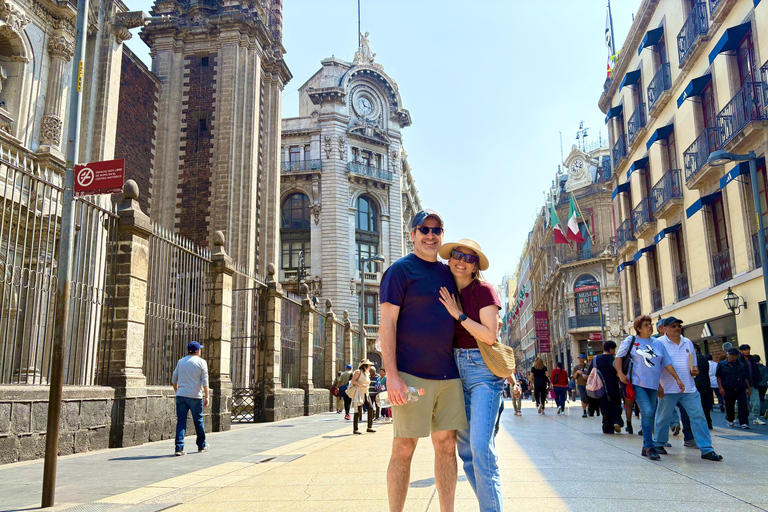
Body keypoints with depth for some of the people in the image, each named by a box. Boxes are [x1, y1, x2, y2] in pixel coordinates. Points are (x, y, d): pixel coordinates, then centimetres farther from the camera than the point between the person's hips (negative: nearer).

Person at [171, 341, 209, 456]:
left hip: (181, 395, 3)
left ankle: (179, 447, -7)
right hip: (195, 396, -3)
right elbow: (205, 382, -7)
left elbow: (174, 380, 15)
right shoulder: (201, 362, -1)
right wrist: (206, 397, -3)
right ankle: (202, 445, 23)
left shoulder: (181, 361, 13)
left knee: (181, 421, 2)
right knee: (198, 421, 10)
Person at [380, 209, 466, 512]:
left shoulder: (448, 273, 17)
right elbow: (387, 323, -9)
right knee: (404, 448, -1)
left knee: (447, 445, 9)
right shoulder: (400, 270, -1)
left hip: (449, 374, 6)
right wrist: (391, 374, -17)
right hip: (411, 374, -6)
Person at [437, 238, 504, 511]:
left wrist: (458, 314, -12)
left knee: (481, 448, -15)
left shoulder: (484, 290, -5)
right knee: (466, 449, 7)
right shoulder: (445, 294, 12)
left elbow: (490, 335, -12)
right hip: (455, 369, 6)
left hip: (482, 369, -6)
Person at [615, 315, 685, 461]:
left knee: (649, 415, 8)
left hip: (653, 384, 4)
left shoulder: (658, 343, 11)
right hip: (637, 383, -4)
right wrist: (620, 373, -6)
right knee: (647, 412, -18)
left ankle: (646, 448, 19)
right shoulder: (631, 340, 1)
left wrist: (678, 379, 5)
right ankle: (649, 447, -10)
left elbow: (667, 363, 11)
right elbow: (619, 356, 6)